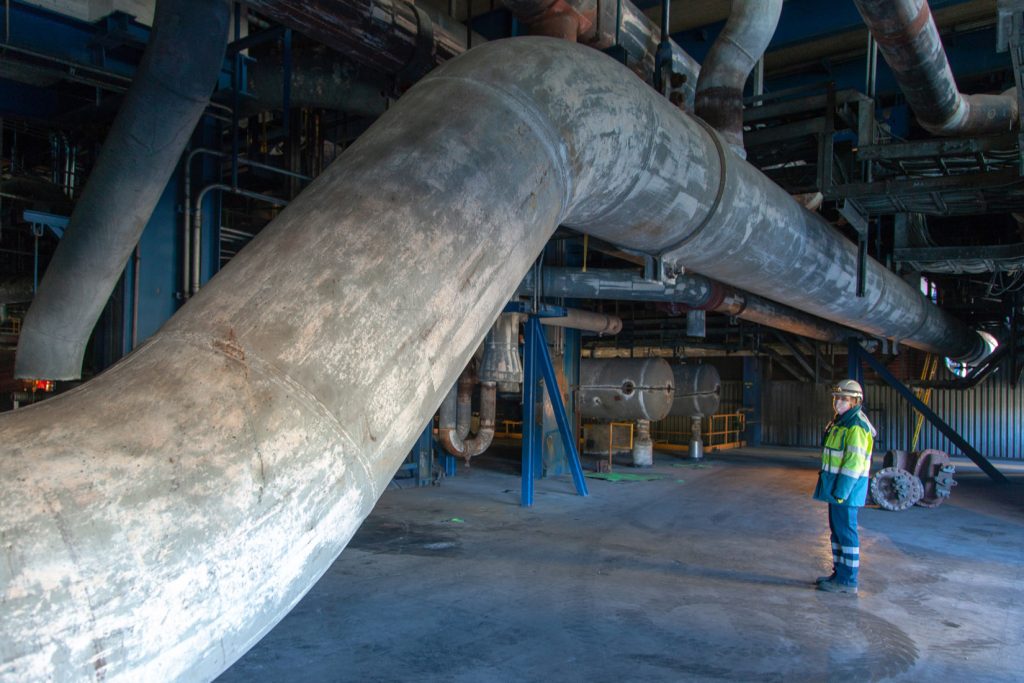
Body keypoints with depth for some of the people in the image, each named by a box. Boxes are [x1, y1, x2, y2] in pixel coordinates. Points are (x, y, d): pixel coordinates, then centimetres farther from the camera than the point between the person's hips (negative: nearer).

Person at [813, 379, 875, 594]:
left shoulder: (856, 426, -17)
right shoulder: (841, 421, 15)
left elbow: (854, 462, -22)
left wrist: (841, 491, -22)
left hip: (847, 487, -10)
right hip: (837, 486, 10)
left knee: (845, 531, -3)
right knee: (837, 530, 15)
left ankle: (847, 581, 5)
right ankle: (839, 573, 25)